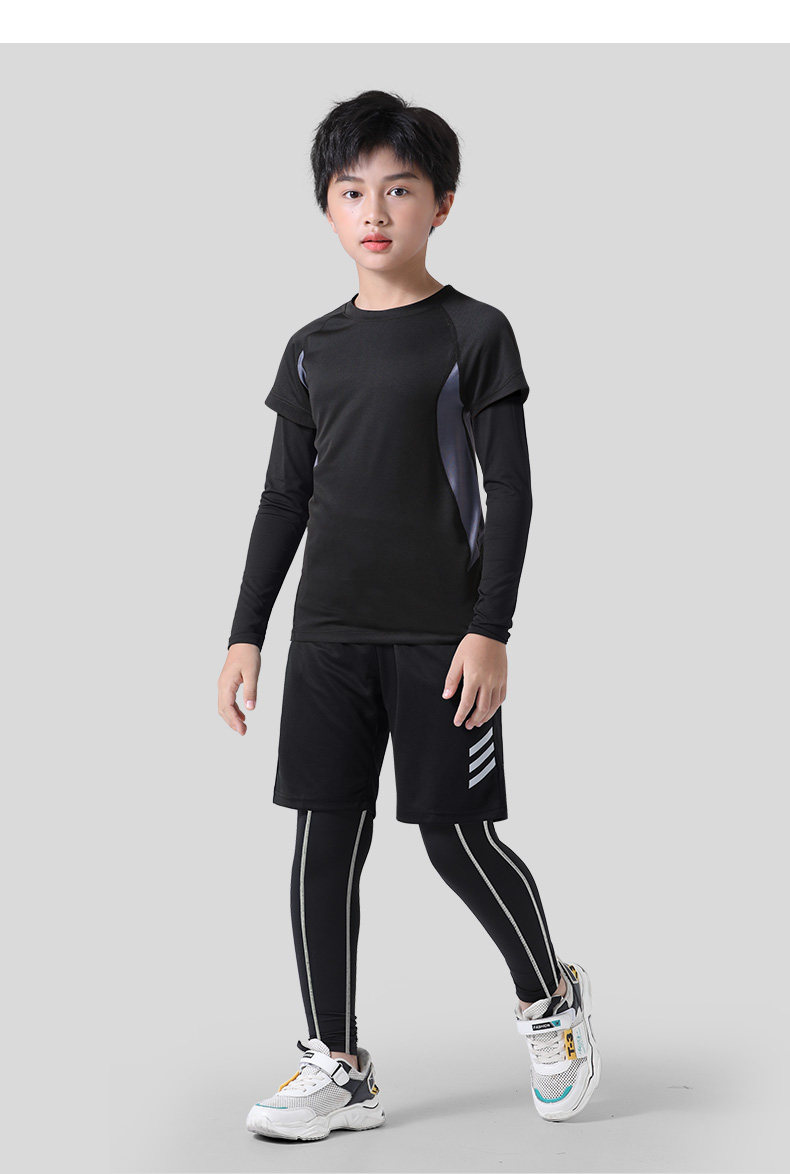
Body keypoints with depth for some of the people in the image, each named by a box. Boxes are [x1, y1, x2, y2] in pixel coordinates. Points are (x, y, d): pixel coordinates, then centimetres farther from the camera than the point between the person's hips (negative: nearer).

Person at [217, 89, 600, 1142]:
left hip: (441, 634, -4)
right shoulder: (314, 348, 11)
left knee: (456, 837, -2)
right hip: (329, 632, 5)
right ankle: (339, 1067, 14)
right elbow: (286, 497, 13)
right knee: (325, 841, 3)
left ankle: (552, 996, 26)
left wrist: (490, 629, -11)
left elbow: (508, 490, -4)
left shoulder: (474, 334, -1)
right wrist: (247, 634, 9)